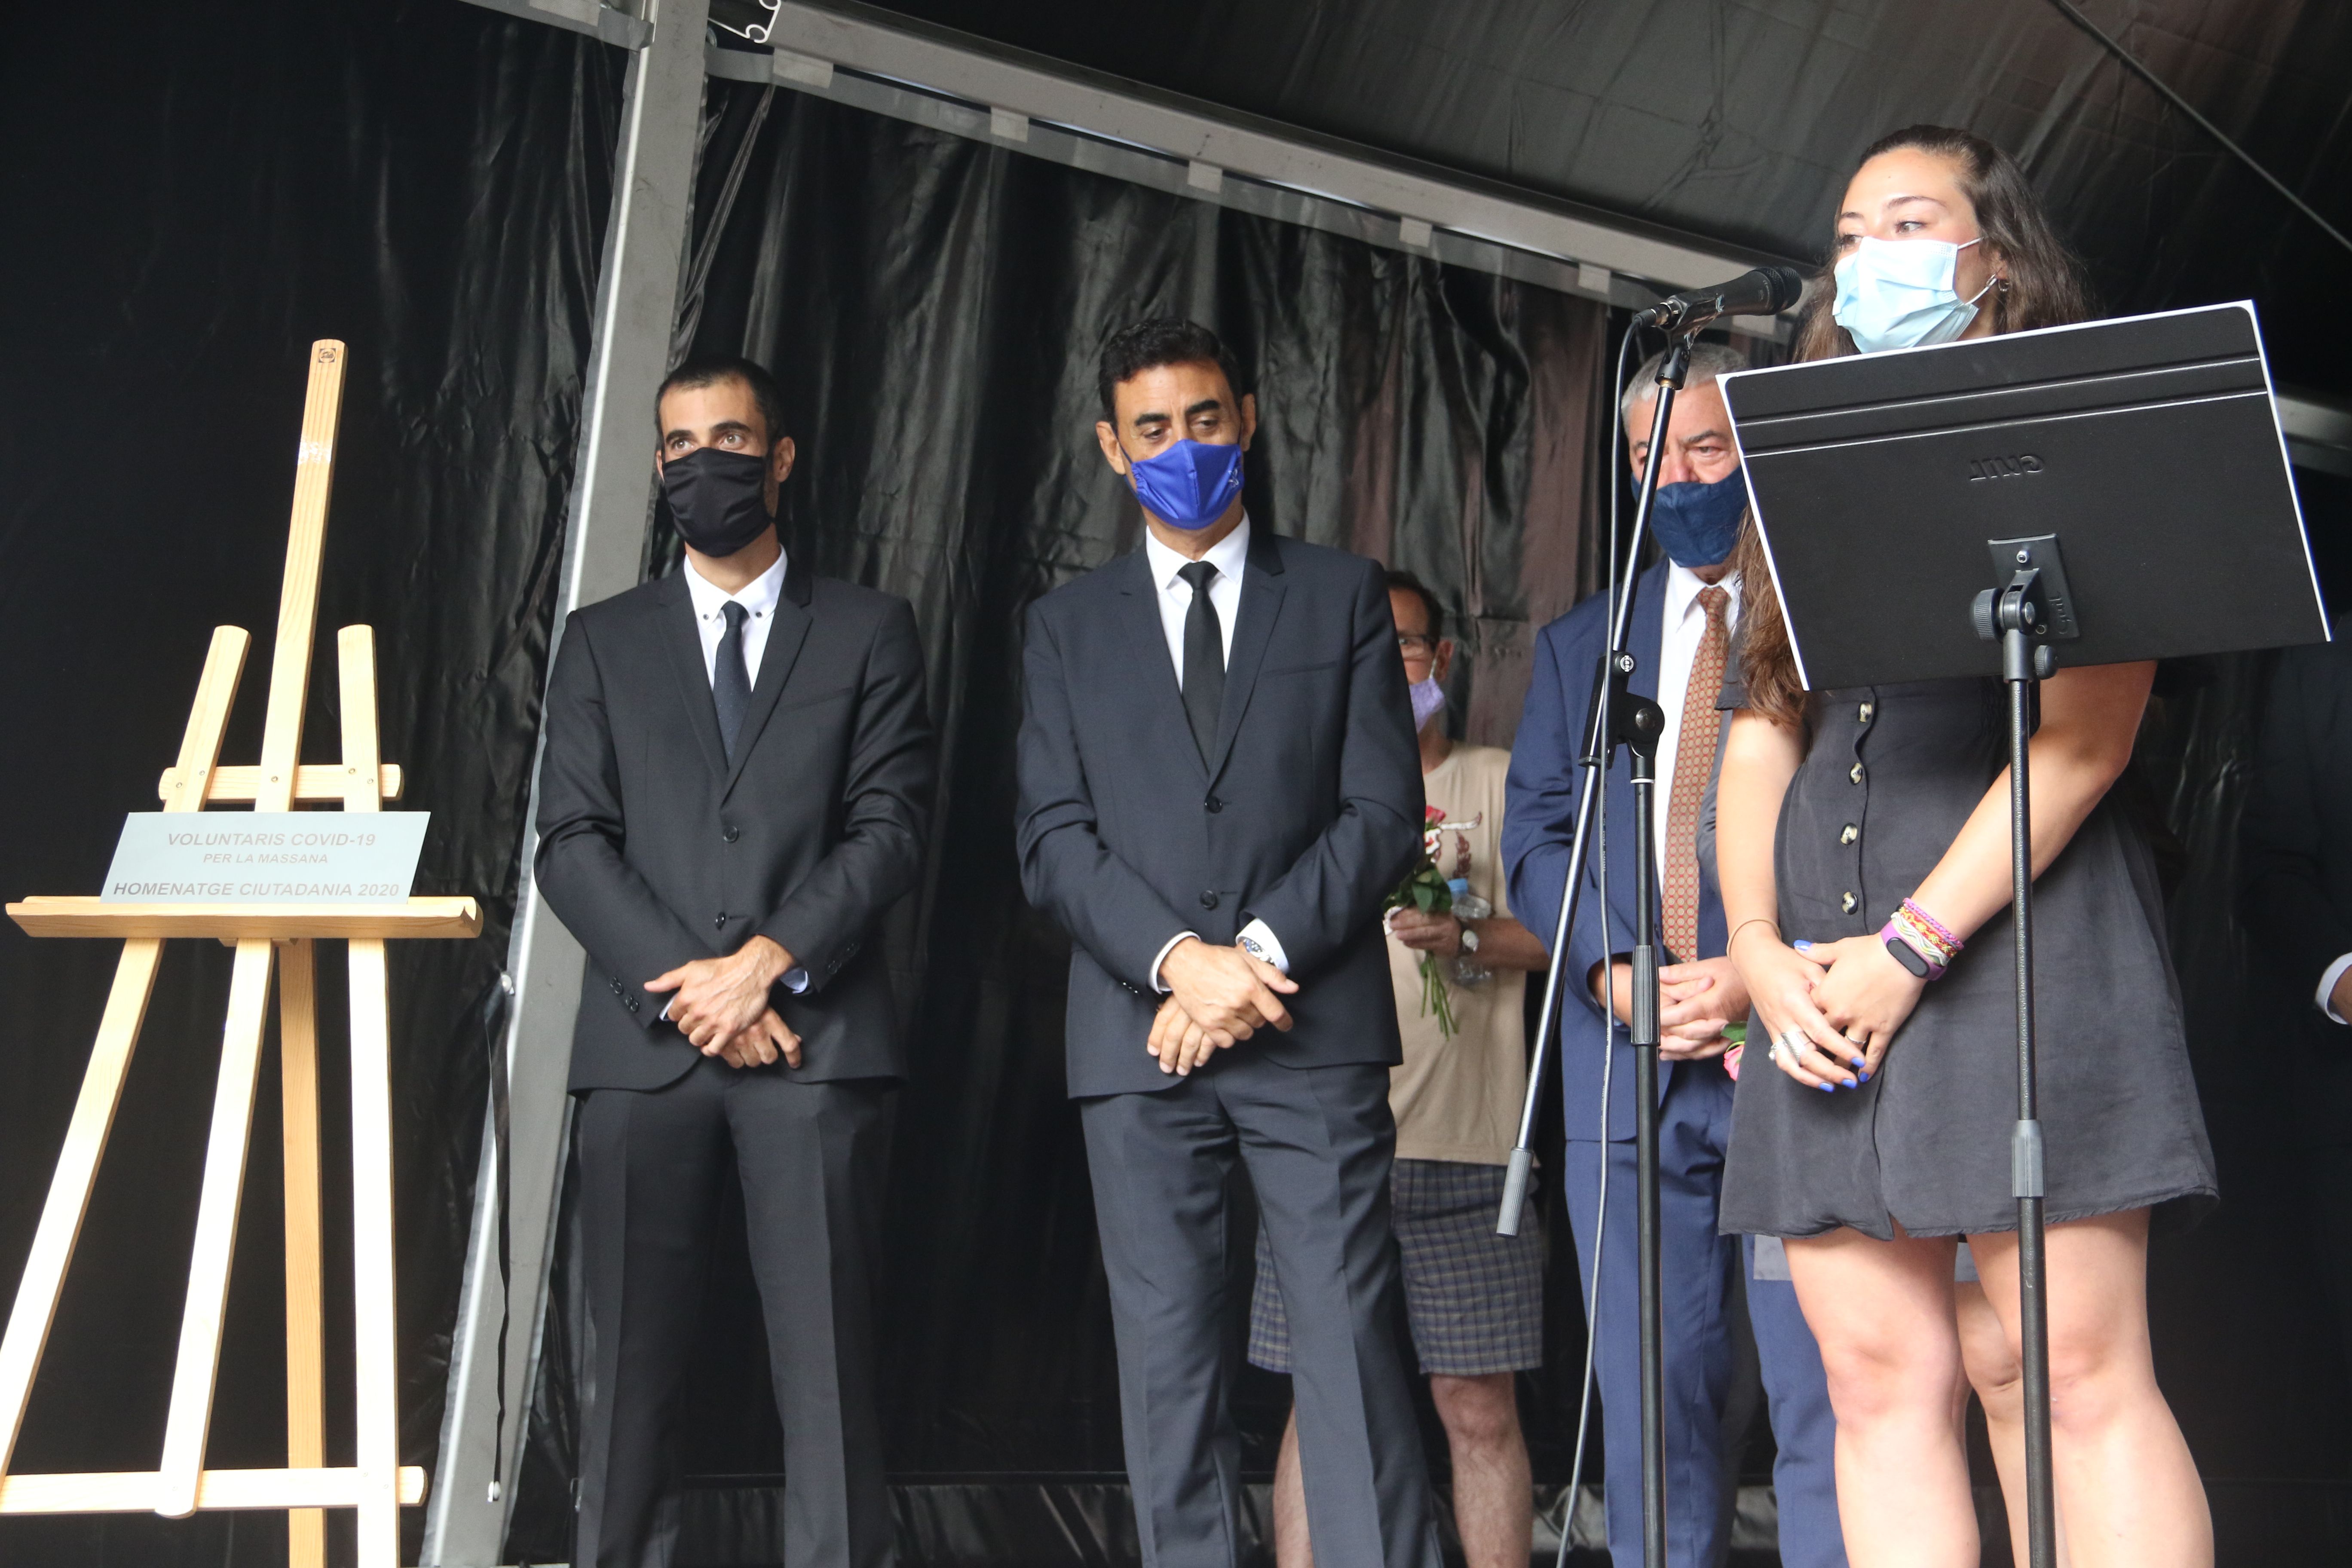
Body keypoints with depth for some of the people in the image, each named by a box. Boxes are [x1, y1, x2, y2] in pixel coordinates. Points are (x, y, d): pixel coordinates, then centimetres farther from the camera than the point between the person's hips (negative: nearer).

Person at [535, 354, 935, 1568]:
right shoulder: (603, 642, 16)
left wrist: (772, 958, -10)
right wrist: (689, 985, -7)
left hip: (817, 1037, -1)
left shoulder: (868, 631, 12)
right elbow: (572, 844, 6)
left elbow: (890, 825, 3)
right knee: (631, 1363, 2)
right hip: (645, 1043, 2)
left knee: (825, 1355, -3)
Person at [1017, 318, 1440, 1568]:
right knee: (1168, 1364, 3)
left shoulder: (1343, 597, 11)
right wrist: (1178, 960, -12)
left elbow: (1384, 812, 2)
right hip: (1138, 1041, 2)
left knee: (1348, 1345, -7)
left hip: (1314, 1035, -1)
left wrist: (1262, 952, -10)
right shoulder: (1069, 625, 15)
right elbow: (1055, 840, 5)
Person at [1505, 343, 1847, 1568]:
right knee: (1652, 1403, 7)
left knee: (1823, 1396, -6)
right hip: (1626, 1058, 4)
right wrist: (1611, 971, -6)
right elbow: (1537, 833, 12)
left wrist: (1762, 972, -14)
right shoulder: (1581, 644, 19)